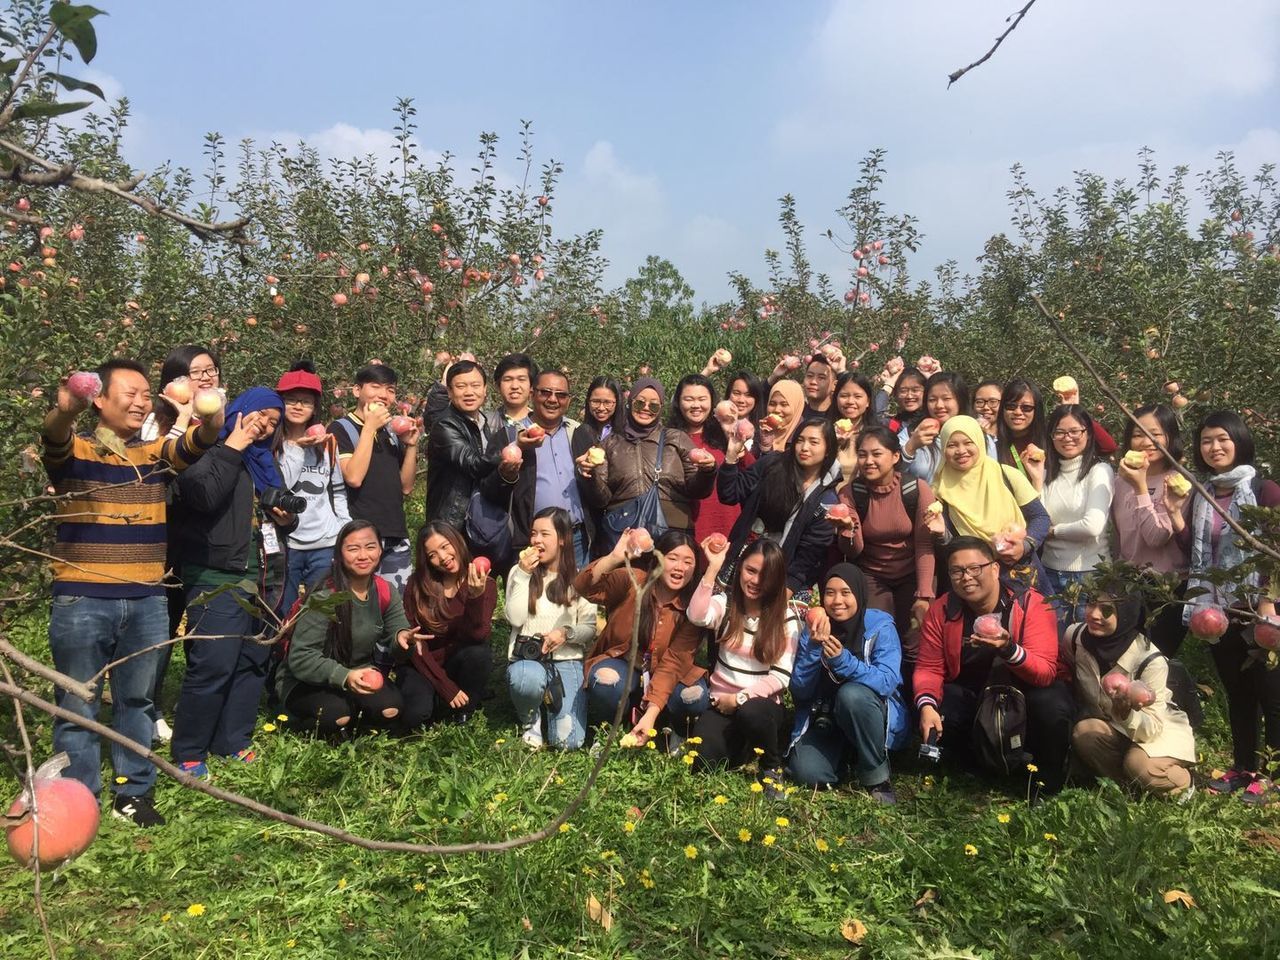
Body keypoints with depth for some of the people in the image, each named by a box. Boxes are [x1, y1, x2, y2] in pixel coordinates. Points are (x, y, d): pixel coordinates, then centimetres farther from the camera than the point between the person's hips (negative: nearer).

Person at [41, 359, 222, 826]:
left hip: (147, 602, 4)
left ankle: (133, 792, 27)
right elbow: (53, 438, -25)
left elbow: (196, 443, -11)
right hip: (82, 601, -3)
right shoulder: (74, 450, -2)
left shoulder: (155, 452, 8)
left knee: (137, 701, 14)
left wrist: (211, 419, -36)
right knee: (78, 707, 6)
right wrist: (65, 411, -50)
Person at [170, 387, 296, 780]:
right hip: (218, 579, -8)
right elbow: (205, 496, -24)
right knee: (213, 666, -10)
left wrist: (287, 520, 7)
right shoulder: (210, 450, -4)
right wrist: (233, 447, -18)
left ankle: (233, 741, 22)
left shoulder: (264, 461, 20)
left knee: (253, 661, 10)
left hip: (260, 578, 8)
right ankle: (188, 752, 4)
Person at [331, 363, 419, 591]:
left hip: (397, 538, 6)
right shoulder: (340, 429, -1)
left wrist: (411, 445, 1)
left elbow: (406, 486, 14)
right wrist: (369, 426, -12)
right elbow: (354, 477, -16)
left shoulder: (392, 433, 18)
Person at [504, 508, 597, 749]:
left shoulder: (579, 578, 5)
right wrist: (524, 575, -11)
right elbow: (515, 619, -7)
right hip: (527, 657, 0)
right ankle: (529, 720, -3)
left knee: (568, 741, -17)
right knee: (528, 680, -40)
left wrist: (567, 633, -18)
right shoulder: (519, 572, 6)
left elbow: (591, 629, 2)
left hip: (567, 660, 0)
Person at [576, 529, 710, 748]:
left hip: (662, 676, 1)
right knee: (607, 683, -35)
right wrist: (615, 558, -48)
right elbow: (584, 588, -30)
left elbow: (672, 662, -20)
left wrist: (651, 714, -30)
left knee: (695, 698, -29)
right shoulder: (631, 581, -15)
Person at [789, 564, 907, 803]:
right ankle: (849, 760, 9)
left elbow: (887, 682, -25)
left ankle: (877, 777, -13)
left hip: (873, 717, -2)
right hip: (825, 720, 2)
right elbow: (799, 691, -10)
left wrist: (842, 660, -37)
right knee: (806, 772, -25)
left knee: (851, 693, -35)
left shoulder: (880, 627, -13)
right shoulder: (815, 630, -4)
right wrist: (813, 648, -24)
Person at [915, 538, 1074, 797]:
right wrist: (926, 705, -28)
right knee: (930, 722, -22)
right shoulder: (940, 612, -10)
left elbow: (1046, 673, -29)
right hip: (971, 694, 3)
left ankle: (1046, 788, -6)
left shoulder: (1031, 604, -20)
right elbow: (929, 668, -8)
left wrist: (1008, 649, -48)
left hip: (1030, 688, -3)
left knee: (1052, 708, -34)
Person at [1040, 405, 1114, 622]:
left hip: (1090, 572, -4)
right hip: (1051, 573, 4)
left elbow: (1093, 526, -18)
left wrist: (1053, 530, -5)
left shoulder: (1100, 471, -6)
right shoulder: (1047, 474, 7)